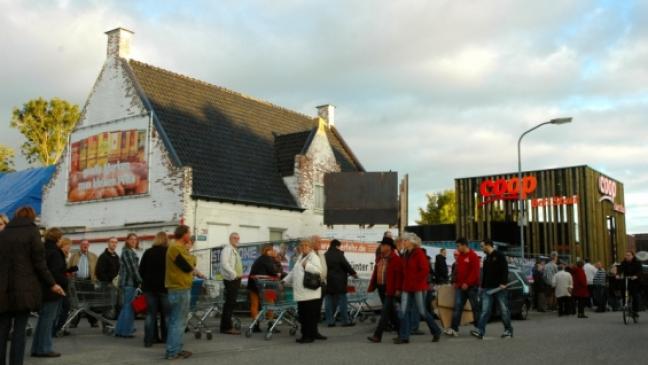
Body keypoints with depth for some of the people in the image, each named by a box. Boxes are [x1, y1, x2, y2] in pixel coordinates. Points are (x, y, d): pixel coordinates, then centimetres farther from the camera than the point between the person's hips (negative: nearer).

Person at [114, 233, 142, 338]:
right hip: (129, 282, -10)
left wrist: (138, 280, 16)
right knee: (129, 307, -6)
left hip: (127, 282, 10)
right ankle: (125, 331, -2)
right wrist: (139, 280, -12)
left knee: (126, 307, 14)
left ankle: (120, 330, 19)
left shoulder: (130, 251, 19)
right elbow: (132, 268, -16)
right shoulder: (127, 252, -12)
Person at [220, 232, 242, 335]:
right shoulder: (227, 249, -10)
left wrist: (239, 275, 13)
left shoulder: (235, 251, 20)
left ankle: (227, 325, 19)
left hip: (236, 279, 10)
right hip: (231, 280, -10)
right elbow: (225, 264, -22)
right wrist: (234, 274, -26)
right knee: (230, 303, -10)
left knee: (231, 303, 12)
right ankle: (227, 327, -7)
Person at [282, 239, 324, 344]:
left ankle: (309, 336, 5)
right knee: (302, 315, 11)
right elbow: (294, 271, 28)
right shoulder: (300, 257, 22)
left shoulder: (314, 257, -5)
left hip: (310, 293, -8)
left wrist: (307, 265, -23)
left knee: (310, 315, -3)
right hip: (301, 293, 8)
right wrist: (286, 280, 21)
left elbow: (318, 270, -22)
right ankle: (305, 334, 20)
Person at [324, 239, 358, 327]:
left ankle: (330, 321, 6)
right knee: (342, 301, -1)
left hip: (328, 281, 6)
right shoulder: (338, 254, -9)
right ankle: (346, 321, 1)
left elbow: (325, 268, 16)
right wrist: (353, 273, 2)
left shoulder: (325, 255, 11)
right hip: (338, 281, -6)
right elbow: (346, 265, -10)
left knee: (329, 302, 7)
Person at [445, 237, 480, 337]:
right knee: (457, 306, -2)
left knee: (475, 307, 3)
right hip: (460, 286, 7)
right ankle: (454, 328, -6)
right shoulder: (459, 256, 15)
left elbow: (475, 272, -16)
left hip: (471, 286, -7)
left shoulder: (473, 256, -9)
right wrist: (456, 282, 13)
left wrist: (467, 283, -19)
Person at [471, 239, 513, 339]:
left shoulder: (499, 255, -5)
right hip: (487, 288, 7)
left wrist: (503, 283, -20)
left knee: (504, 309, 2)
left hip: (499, 287, -7)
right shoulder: (486, 258, 19)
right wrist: (482, 286, 19)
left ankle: (508, 330, 15)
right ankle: (480, 331, -11)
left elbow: (505, 270, -13)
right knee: (485, 310, -3)